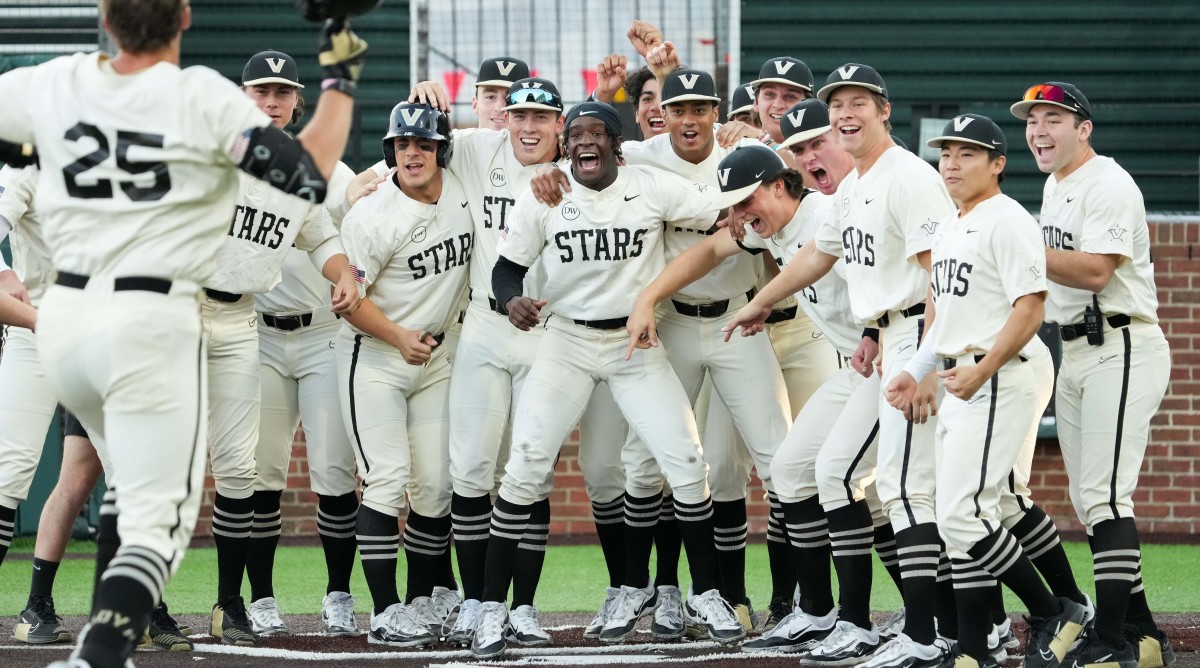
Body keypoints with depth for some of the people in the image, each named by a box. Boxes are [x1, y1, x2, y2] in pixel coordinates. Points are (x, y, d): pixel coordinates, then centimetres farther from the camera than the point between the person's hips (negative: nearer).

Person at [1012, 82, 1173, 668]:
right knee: (1089, 503, 9)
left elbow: (1094, 271, -22)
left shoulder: (1107, 185, -12)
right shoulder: (1054, 187, 18)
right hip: (1074, 355, 10)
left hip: (1121, 350, -10)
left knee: (1104, 497, -16)